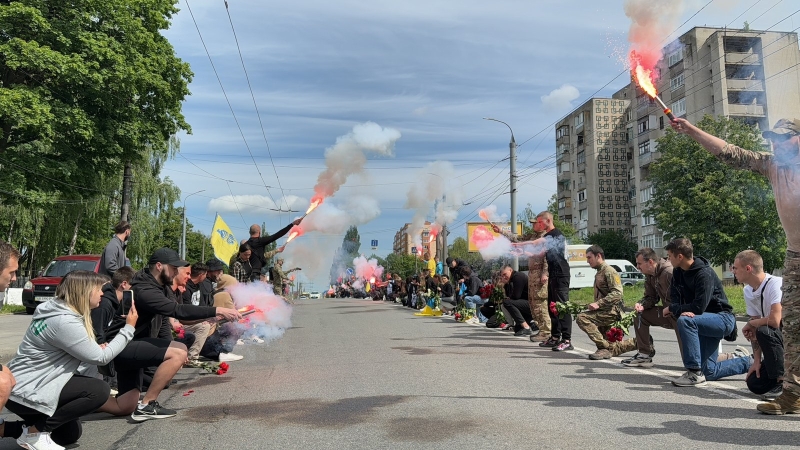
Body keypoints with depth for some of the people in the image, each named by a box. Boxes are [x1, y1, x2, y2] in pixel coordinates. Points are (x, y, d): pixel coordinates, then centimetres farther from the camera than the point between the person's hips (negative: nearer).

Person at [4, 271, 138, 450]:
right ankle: (35, 432, -7)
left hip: (24, 386, 10)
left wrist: (96, 348, -7)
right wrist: (129, 328, -10)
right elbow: (101, 358, -19)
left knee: (70, 434, 19)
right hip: (24, 392, -10)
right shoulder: (64, 321, -25)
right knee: (100, 390, -19)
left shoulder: (58, 310, 5)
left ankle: (6, 428, 17)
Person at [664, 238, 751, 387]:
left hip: (722, 318, -9)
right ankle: (750, 362, 29)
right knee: (709, 372, 7)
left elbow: (698, 308, -29)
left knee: (685, 321, -37)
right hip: (705, 320, 9)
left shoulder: (704, 274, -24)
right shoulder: (678, 271, 1)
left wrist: (671, 308, -17)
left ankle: (695, 374, -30)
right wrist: (681, 311, -23)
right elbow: (674, 298, 0)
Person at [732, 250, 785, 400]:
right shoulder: (748, 291, 2)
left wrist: (750, 324, -16)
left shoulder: (776, 284, -23)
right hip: (778, 342, 7)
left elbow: (775, 320, -35)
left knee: (764, 331, -35)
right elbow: (754, 331, 2)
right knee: (755, 384, -4)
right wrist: (757, 360, -5)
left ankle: (783, 382, -20)